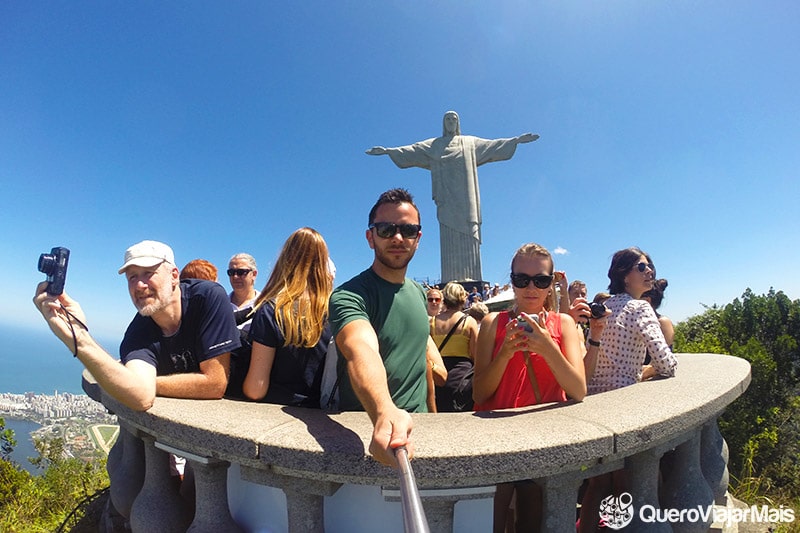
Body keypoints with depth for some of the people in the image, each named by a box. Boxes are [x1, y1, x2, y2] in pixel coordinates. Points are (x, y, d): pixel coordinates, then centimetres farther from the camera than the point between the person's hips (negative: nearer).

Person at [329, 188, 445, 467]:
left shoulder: (418, 292, 6)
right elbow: (361, 351, -35)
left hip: (418, 425, 5)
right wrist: (385, 413, -51)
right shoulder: (348, 296, -17)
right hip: (366, 430, -4)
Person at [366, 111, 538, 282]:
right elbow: (411, 150, 12)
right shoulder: (433, 145, 20)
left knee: (468, 236, -10)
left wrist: (517, 139, 11)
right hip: (446, 198, 0)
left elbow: (493, 145, 18)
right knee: (450, 239, -10)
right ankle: (451, 284, -15)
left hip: (465, 196, 1)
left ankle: (471, 281, -14)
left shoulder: (470, 142, 22)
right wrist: (387, 150, 1)